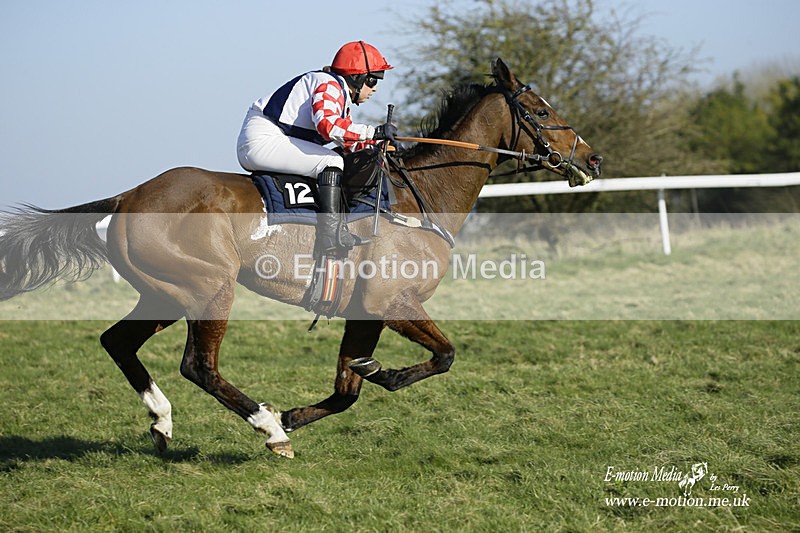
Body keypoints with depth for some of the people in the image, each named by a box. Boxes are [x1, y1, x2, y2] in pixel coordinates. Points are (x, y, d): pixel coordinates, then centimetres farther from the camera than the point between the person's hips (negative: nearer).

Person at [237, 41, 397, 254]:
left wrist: (376, 142, 7)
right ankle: (331, 232, -27)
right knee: (330, 161, -19)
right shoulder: (329, 86, -12)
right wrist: (374, 132, -25)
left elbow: (348, 143, 23)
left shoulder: (341, 94, 21)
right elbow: (328, 124, -30)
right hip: (262, 139, -11)